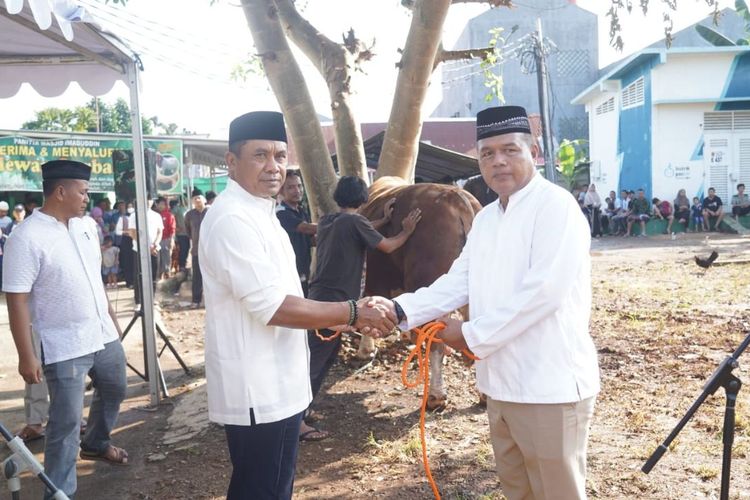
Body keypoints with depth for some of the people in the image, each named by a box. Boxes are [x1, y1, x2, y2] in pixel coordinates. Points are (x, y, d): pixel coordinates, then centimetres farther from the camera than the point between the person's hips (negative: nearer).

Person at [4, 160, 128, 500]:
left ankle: (96, 444, 50)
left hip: (104, 334, 8)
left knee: (114, 390, 25)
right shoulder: (26, 238, -18)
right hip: (64, 346, -7)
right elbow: (16, 300, -18)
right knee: (66, 421, 0)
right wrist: (26, 356, -19)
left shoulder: (86, 225, 4)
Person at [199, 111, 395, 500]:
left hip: (274, 385, 10)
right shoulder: (231, 219, -20)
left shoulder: (259, 213, 12)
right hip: (257, 391, -10)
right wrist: (353, 313, -19)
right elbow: (272, 307, -25)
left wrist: (340, 317, 10)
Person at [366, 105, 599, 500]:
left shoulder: (556, 206, -13)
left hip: (550, 385, -8)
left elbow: (544, 290, -22)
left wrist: (472, 336, -16)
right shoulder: (485, 218, 13)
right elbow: (457, 281, 7)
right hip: (501, 382, 8)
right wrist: (400, 309, -8)